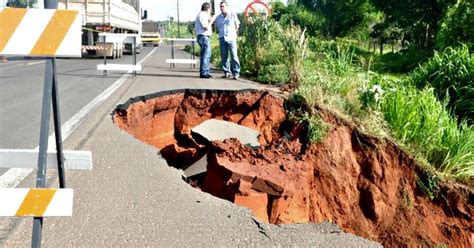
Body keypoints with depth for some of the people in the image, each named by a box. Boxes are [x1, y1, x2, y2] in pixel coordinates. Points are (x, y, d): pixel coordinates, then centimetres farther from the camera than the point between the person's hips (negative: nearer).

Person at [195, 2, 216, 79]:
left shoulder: (203, 15, 20)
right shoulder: (202, 15, -12)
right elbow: (207, 27, -19)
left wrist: (209, 19, 22)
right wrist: (211, 20, -7)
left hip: (205, 37, 11)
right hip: (204, 37, -11)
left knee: (207, 55, 15)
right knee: (205, 55, -10)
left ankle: (206, 72, 20)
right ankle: (203, 73, -8)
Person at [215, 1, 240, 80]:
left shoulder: (233, 15, 4)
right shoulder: (218, 17, 12)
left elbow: (237, 26, 13)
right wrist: (223, 33, 15)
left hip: (231, 38, -3)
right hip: (222, 38, 3)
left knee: (234, 56, -8)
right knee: (224, 56, 2)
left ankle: (236, 73, -5)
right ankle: (227, 72, 10)